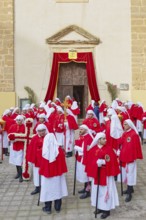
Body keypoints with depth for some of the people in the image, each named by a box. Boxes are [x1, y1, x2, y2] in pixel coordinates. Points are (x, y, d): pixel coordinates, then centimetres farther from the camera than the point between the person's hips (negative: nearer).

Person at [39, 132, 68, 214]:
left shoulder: (45, 151, -15)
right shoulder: (60, 150, -12)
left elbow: (42, 165, -7)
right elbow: (63, 163, -4)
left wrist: (42, 173, 7)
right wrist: (62, 172, 8)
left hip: (47, 174, -1)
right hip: (57, 174, 1)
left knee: (48, 189, 10)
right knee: (57, 189, 13)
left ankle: (48, 208, 21)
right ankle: (58, 207, 24)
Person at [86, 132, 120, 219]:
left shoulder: (109, 148, -8)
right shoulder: (93, 149, -2)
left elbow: (112, 161, -11)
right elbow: (90, 161, -3)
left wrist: (103, 162, -23)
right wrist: (97, 163, -19)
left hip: (106, 174, -3)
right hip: (96, 174, 3)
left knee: (106, 190, 2)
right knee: (97, 190, 14)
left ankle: (106, 209, 14)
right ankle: (100, 207, 30)